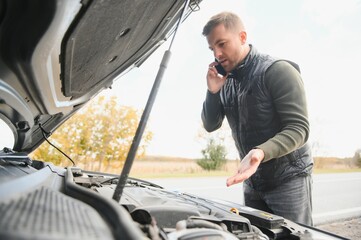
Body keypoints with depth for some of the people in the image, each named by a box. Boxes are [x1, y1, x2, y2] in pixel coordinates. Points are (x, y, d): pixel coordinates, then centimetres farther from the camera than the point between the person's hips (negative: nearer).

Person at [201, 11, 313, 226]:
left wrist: (261, 152, -39)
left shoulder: (278, 71, -16)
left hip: (288, 178, -6)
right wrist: (213, 92, -13)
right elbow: (210, 125, 4)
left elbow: (299, 129, -21)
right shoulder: (226, 81, 4)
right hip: (253, 183, 6)